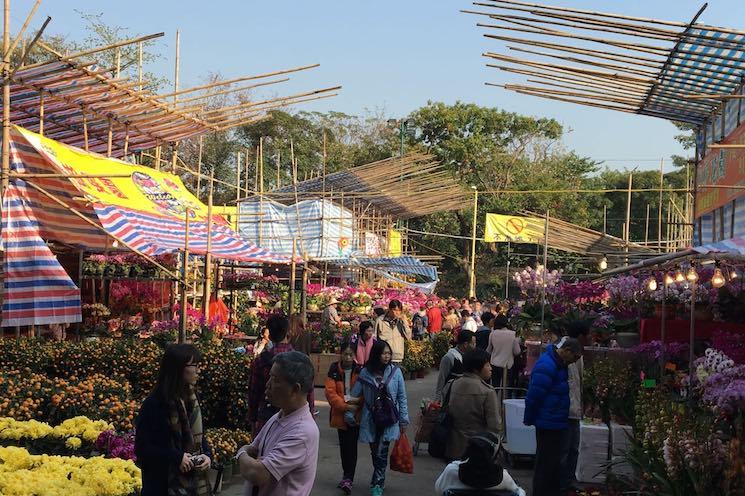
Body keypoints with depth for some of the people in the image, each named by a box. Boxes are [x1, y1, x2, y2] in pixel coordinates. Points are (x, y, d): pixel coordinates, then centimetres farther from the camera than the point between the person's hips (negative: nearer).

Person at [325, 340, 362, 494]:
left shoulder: (359, 371, -3)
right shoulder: (334, 370, -3)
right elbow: (330, 392, -10)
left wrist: (357, 401, -18)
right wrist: (345, 406, -18)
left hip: (356, 415, -2)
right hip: (340, 414, 2)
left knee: (351, 446, -7)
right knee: (344, 446, 13)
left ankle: (348, 478, -6)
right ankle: (348, 476, 26)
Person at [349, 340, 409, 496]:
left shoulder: (395, 371, -4)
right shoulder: (365, 372, -2)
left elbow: (402, 397, 0)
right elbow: (354, 394, 3)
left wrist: (403, 420, 0)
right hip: (371, 419, 2)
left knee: (381, 453, -8)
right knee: (375, 452, 10)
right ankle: (380, 482, 27)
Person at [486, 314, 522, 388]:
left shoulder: (492, 334, -8)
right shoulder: (513, 334, -11)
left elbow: (488, 350, 2)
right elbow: (517, 352, -7)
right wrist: (517, 342, 9)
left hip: (495, 364, 1)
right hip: (508, 365, -1)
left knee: (495, 386, 11)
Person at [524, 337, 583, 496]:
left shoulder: (558, 363, 9)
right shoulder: (546, 366, -24)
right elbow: (534, 396, -23)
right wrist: (529, 419, -13)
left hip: (557, 423, 10)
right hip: (549, 424, -10)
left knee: (554, 461, 19)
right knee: (546, 463, 1)